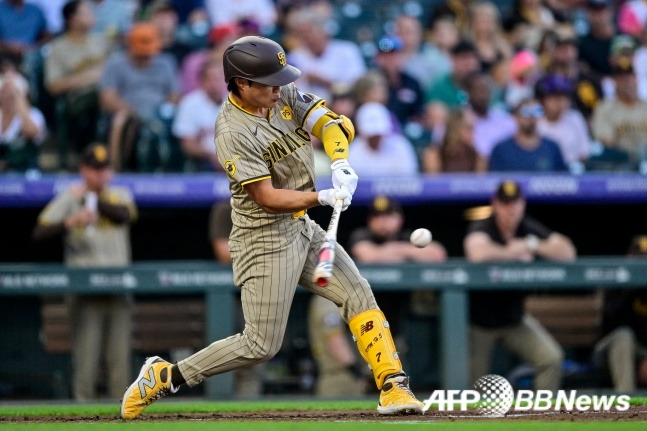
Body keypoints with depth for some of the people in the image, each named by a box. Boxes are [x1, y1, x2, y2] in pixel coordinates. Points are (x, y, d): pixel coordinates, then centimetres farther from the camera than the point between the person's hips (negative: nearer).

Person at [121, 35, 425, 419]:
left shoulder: (285, 96, -1)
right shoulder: (232, 134, -22)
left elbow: (332, 124, -7)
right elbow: (268, 198, -23)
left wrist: (340, 163, -27)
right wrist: (323, 198, -32)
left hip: (303, 229, 8)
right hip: (265, 239, -8)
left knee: (359, 295, 1)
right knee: (262, 345, -6)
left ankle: (393, 386, 4)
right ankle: (164, 377, 4)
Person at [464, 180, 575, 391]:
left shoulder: (529, 229, -3)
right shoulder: (481, 229, -17)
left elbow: (568, 252, -12)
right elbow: (478, 254, -42)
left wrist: (531, 245, -24)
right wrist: (515, 253, -27)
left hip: (514, 317, 4)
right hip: (479, 320, -4)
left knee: (552, 358, -13)